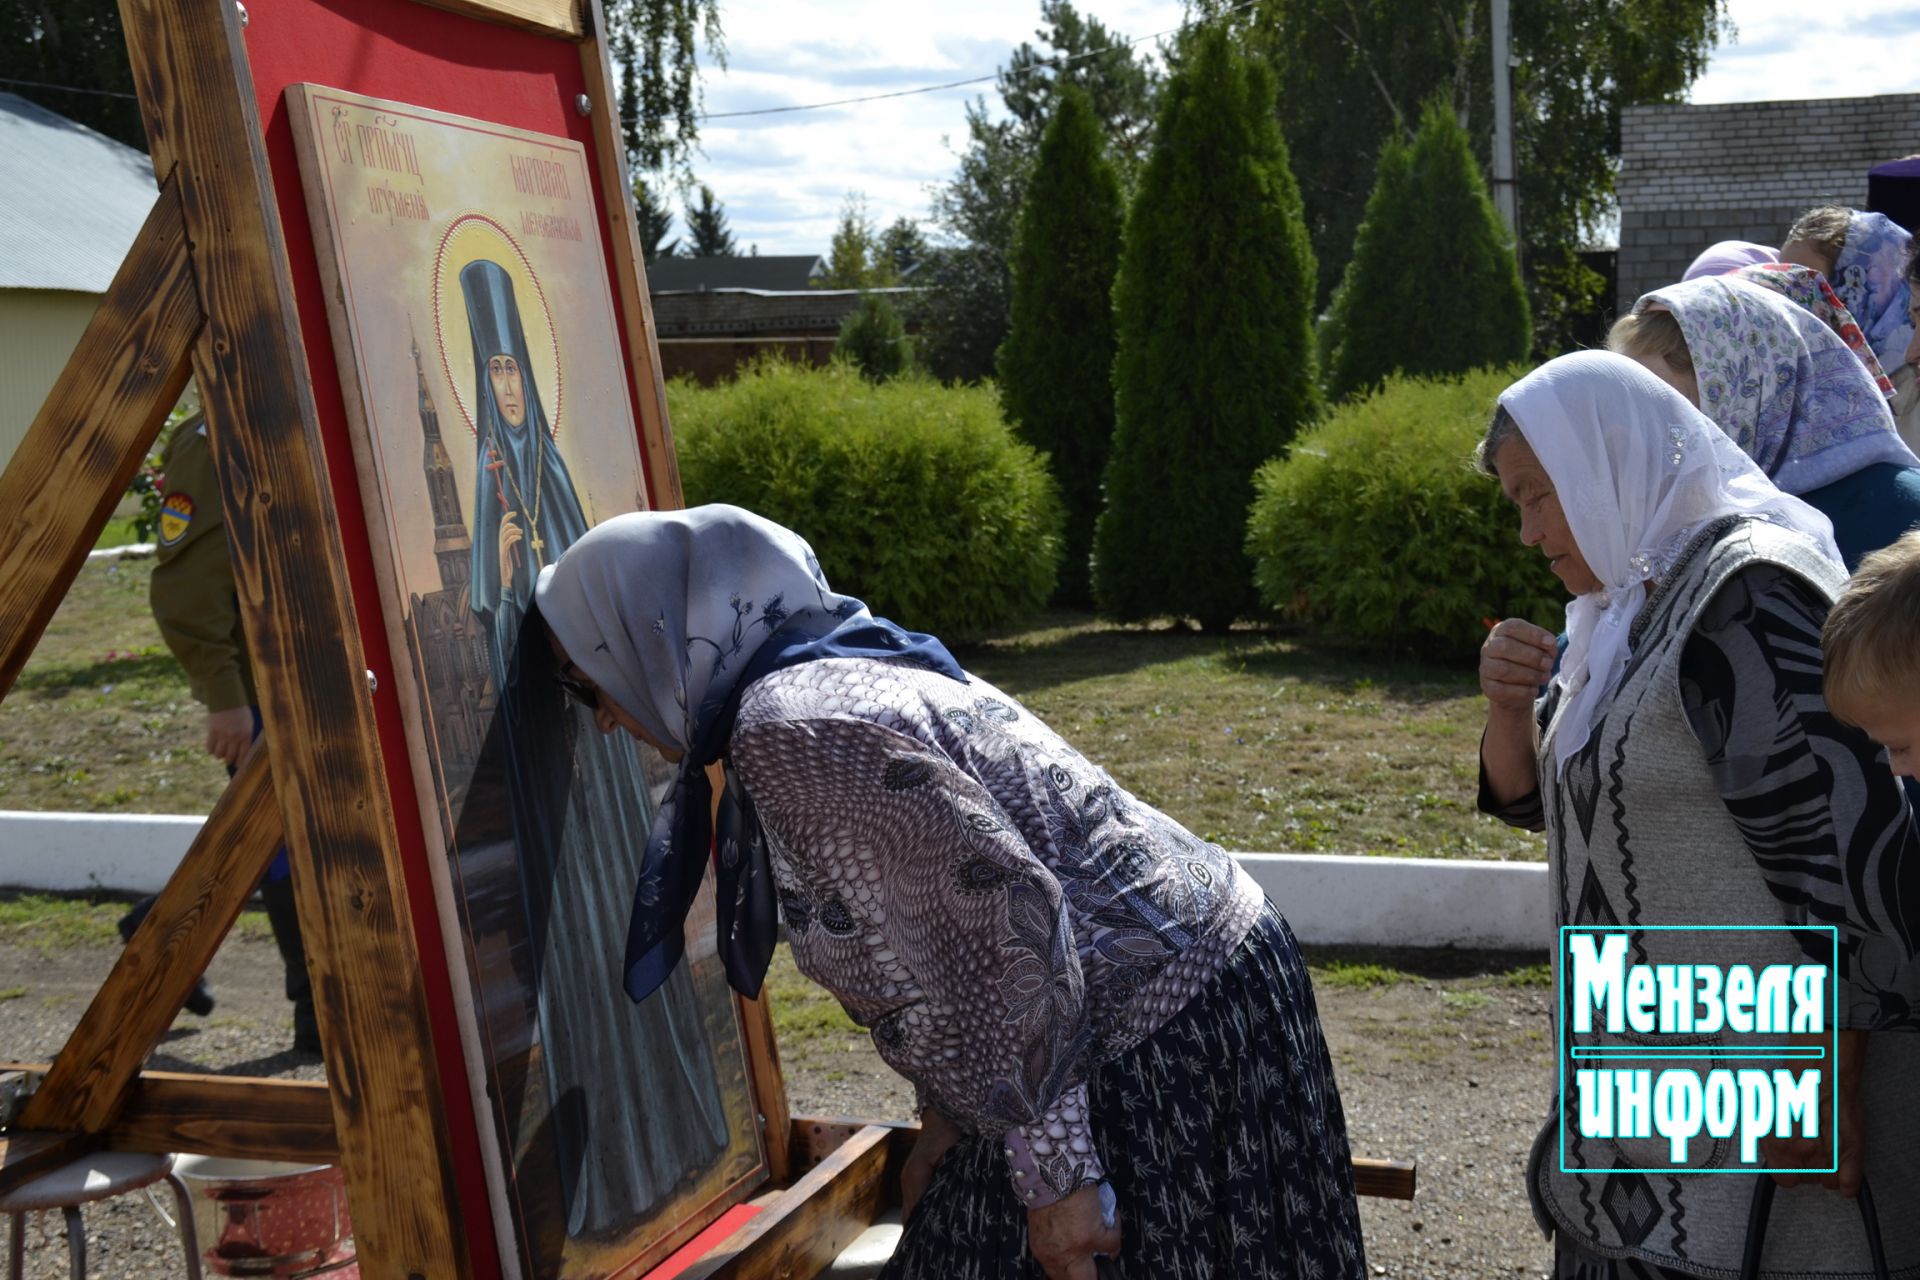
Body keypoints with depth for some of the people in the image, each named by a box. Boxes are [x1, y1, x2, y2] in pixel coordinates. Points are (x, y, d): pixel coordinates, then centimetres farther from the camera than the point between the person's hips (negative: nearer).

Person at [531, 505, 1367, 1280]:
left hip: (1154, 1048, -9)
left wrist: (1052, 1176, -21)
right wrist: (945, 1120, 17)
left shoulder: (791, 728, -20)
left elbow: (1006, 913, -26)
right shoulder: (845, 675, 10)